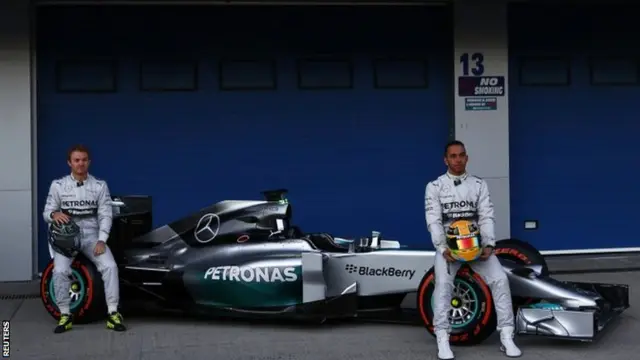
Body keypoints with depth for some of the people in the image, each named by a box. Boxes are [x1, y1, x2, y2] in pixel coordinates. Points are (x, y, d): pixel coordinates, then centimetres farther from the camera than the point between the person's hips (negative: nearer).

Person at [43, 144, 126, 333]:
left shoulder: (100, 186, 3)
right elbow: (46, 212, 2)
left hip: (92, 235, 1)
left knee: (110, 266, -25)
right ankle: (65, 315, -11)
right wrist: (54, 214, -24)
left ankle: (113, 314, -15)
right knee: (60, 270, -28)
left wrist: (101, 241, -14)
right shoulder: (58, 185, 2)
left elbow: (106, 215, -1)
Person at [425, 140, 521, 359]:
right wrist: (443, 248, -19)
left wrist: (488, 245, -15)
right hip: (448, 245, -2)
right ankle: (443, 341, -25)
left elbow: (487, 218, 2)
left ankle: (506, 337, -14)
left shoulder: (479, 185, 10)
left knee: (500, 279, -20)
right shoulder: (434, 187, 4)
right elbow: (433, 221, -4)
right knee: (443, 283, -29)